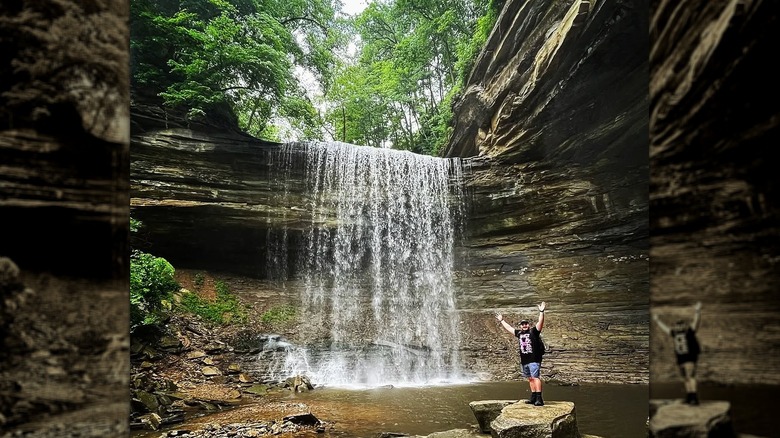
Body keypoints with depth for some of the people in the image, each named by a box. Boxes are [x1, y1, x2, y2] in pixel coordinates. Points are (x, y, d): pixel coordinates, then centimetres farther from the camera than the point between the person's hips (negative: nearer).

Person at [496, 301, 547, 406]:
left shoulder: (534, 331, -1)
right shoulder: (519, 333, 15)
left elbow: (540, 322, -14)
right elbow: (509, 328, 29)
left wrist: (541, 312, -26)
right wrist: (501, 321, 38)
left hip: (534, 360, -7)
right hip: (524, 361, 7)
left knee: (536, 377, -13)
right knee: (530, 379, 11)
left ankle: (539, 398, -16)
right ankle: (533, 397, 16)